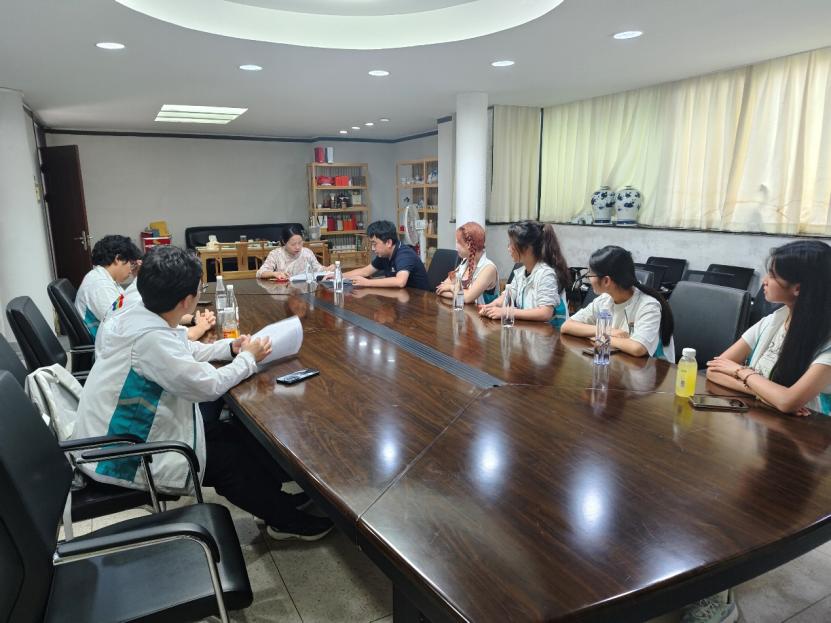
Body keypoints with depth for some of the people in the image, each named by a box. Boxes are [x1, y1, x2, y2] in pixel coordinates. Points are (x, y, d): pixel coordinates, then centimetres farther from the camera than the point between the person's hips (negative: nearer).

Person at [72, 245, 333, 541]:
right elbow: (210, 385, -23)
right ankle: (286, 519, 20)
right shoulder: (150, 339, -33)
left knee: (233, 431, 9)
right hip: (121, 460, -8)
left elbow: (183, 353, 11)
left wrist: (230, 347, -1)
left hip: (123, 430, 8)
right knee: (232, 457, 2)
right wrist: (248, 359, -7)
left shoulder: (134, 313, -6)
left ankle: (274, 485, 25)